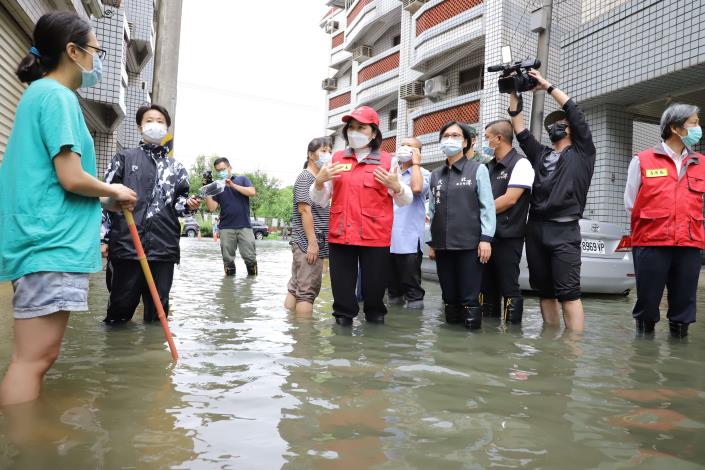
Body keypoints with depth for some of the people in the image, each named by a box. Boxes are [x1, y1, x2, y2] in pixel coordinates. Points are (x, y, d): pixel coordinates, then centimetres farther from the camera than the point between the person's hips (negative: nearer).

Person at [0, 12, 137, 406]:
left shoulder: (40, 94, 22)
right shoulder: (58, 96, -9)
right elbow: (71, 178, -18)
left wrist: (103, 200, 16)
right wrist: (113, 191, 1)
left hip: (48, 242, 10)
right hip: (52, 244, -10)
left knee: (39, 355, 13)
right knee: (35, 357, -8)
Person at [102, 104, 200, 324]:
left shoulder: (176, 167, 18)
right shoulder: (124, 158, 11)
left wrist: (189, 205, -6)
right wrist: (102, 238, -1)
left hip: (164, 248, 2)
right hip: (126, 245, -2)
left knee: (158, 309, 6)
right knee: (121, 305, 2)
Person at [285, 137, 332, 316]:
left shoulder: (319, 179, 20)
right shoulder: (305, 177, -8)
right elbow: (304, 209, -16)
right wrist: (312, 242, -20)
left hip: (307, 244, 9)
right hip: (309, 244, -9)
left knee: (296, 288, 11)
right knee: (307, 290, -7)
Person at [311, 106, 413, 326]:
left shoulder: (387, 161, 4)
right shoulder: (336, 159, 10)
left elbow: (406, 201, 5)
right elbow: (320, 201, 12)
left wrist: (395, 186, -15)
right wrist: (319, 181, -7)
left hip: (375, 236, -2)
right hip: (340, 235, 2)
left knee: (374, 287, 5)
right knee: (342, 289, 9)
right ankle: (343, 320, 24)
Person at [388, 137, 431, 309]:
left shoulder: (423, 173, -2)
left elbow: (417, 188, -25)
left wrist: (416, 163, -12)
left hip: (409, 240, -6)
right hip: (389, 239, 6)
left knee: (412, 287, -1)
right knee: (393, 284, 16)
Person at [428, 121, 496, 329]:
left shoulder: (478, 169, 5)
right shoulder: (436, 175, 17)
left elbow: (488, 207, -1)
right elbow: (432, 210, 16)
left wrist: (486, 238, -10)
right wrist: (432, 242, 12)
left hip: (469, 244, -4)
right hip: (443, 245, 4)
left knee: (470, 298, -4)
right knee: (449, 297, 9)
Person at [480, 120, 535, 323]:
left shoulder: (520, 164, -7)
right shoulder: (488, 167, 16)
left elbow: (510, 199, -16)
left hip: (507, 238, -8)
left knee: (509, 289, -1)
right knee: (487, 288, 13)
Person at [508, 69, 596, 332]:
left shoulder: (581, 152, 9)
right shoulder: (540, 154, 21)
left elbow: (575, 112, 1)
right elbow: (519, 128, 15)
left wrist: (547, 86, 5)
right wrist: (514, 92, 10)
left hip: (564, 230, -5)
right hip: (536, 229, 5)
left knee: (568, 293, -10)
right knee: (545, 292, 8)